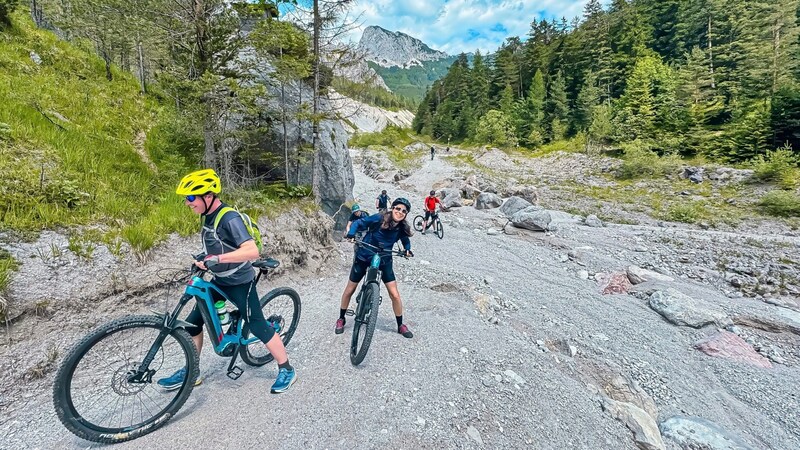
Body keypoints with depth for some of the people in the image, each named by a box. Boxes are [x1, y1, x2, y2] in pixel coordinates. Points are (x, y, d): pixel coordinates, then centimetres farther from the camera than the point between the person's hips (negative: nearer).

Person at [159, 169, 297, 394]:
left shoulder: (230, 218, -25)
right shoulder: (208, 215, 2)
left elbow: (252, 251, -38)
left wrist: (217, 258, -42)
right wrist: (204, 260, 9)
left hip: (240, 282, -8)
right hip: (219, 280, 8)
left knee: (258, 326, -1)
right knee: (193, 322, 11)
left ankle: (286, 370, 15)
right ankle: (190, 372, 31)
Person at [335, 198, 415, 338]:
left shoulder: (402, 228, -10)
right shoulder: (379, 219, -21)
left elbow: (405, 240, 11)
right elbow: (358, 223, -12)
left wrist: (407, 249, -9)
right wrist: (351, 234, -30)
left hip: (384, 261, 2)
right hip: (363, 257, -2)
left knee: (395, 295, -3)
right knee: (349, 290, 10)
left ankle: (401, 325, 19)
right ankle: (341, 319, 34)